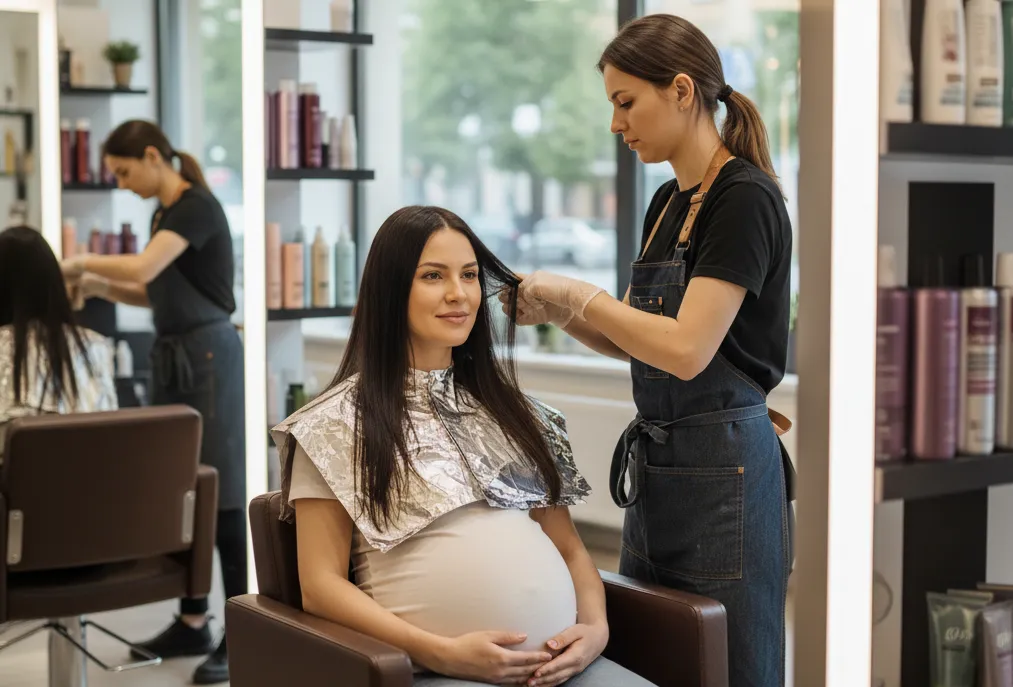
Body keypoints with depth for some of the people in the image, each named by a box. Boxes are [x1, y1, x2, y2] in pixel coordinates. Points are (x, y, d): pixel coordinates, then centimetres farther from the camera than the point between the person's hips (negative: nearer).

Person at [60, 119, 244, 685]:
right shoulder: (165, 212, 14)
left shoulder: (198, 206, -15)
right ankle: (193, 622, 20)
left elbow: (141, 267, -28)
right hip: (172, 358, 10)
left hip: (208, 357, -10)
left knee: (219, 492, -7)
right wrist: (101, 286, 7)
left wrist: (82, 261, -12)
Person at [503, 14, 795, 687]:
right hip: (655, 467, 9)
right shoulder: (668, 202, 12)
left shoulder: (745, 198, -15)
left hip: (723, 474, -9)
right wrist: (554, 308, 2)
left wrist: (577, 294, -14)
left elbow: (685, 348, -23)